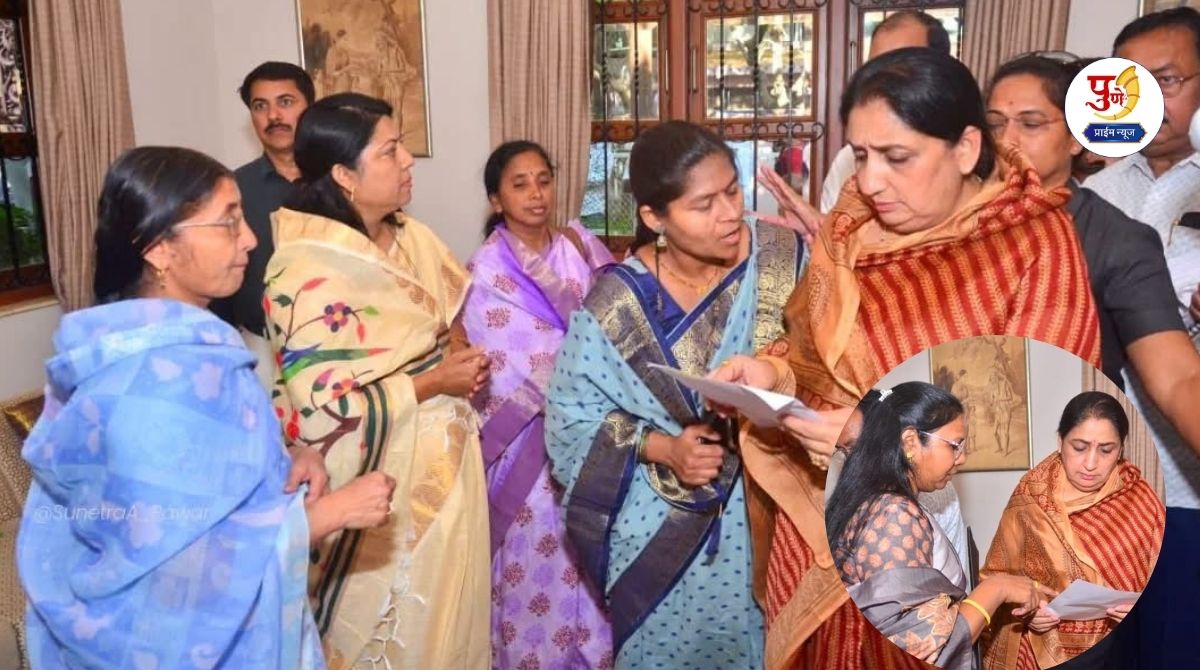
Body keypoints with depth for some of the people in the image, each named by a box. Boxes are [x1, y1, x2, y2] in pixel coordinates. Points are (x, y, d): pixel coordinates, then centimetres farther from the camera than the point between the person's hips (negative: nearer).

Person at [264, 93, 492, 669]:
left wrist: (460, 359, -3)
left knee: (449, 614, 22)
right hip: (385, 480, -7)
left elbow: (453, 320, 18)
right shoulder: (310, 273, -21)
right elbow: (321, 411, -24)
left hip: (445, 460, 7)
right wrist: (432, 383, -19)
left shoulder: (412, 238, 2)